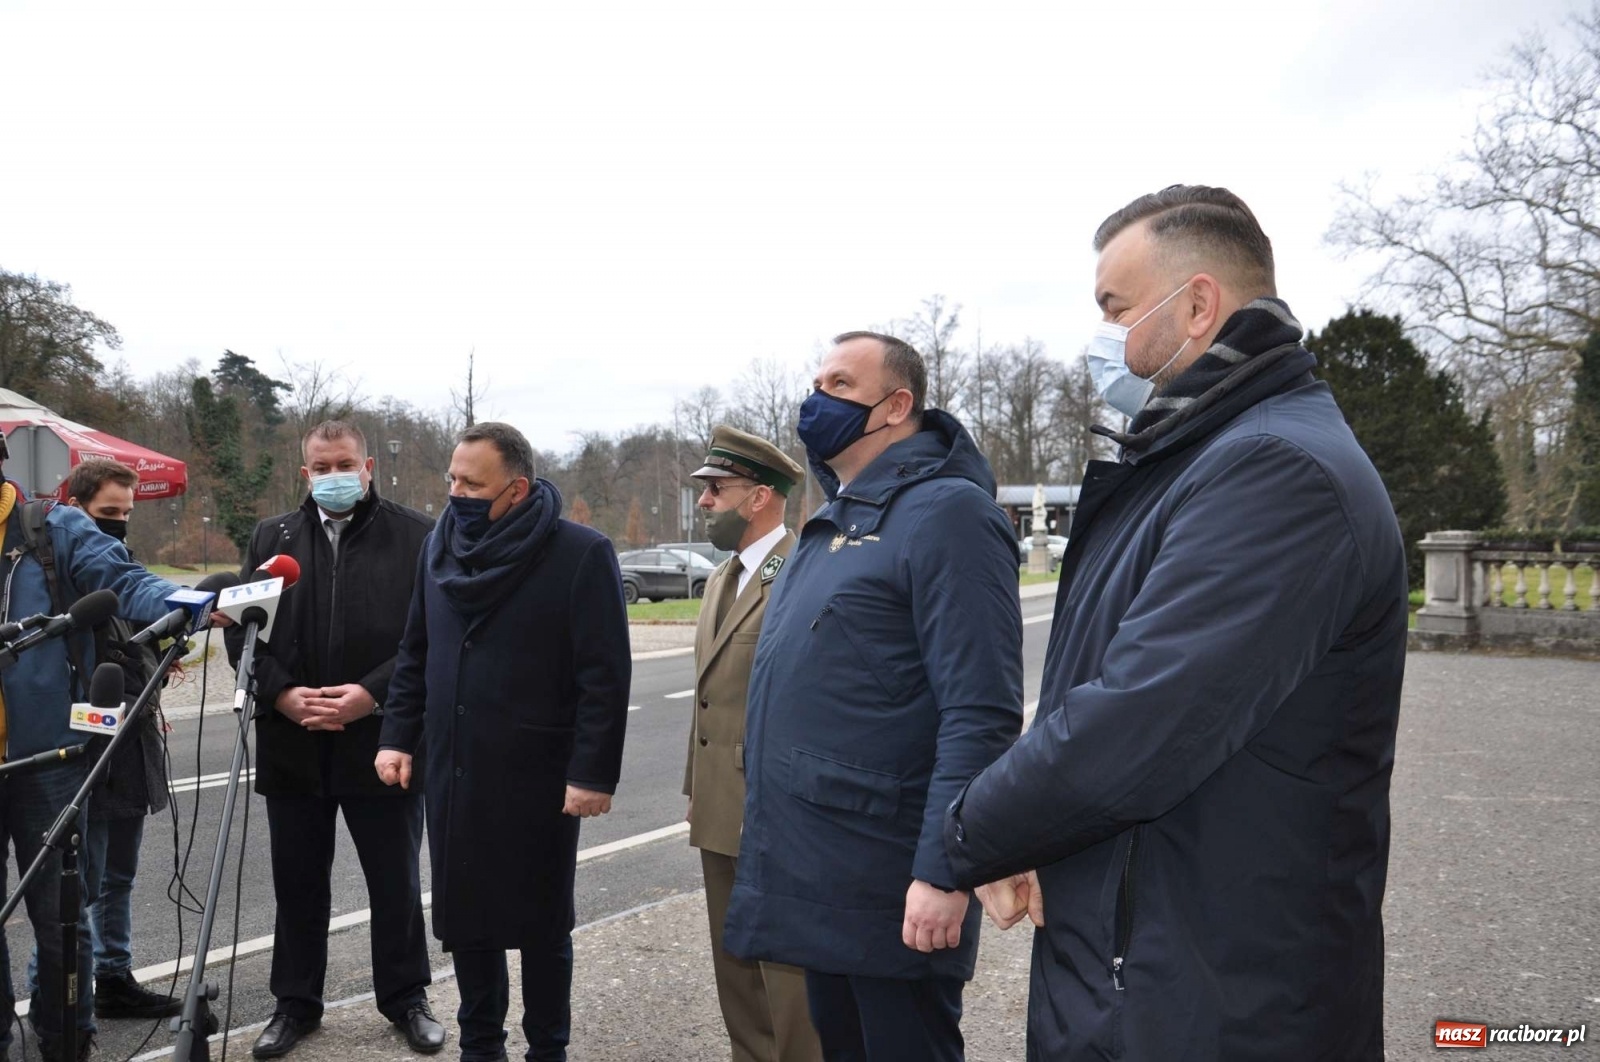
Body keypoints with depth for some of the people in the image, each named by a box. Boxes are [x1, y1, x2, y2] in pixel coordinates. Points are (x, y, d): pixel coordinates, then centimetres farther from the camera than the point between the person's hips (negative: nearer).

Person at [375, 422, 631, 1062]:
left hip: (539, 781, -5)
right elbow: (414, 654, 14)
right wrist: (399, 736, 6)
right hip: (451, 773, 5)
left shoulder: (581, 555, -13)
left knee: (542, 921, 10)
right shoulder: (440, 546, 6)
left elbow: (605, 676, -15)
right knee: (464, 915, 14)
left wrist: (593, 773, -18)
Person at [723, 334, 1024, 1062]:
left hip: (888, 886, -9)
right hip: (816, 874, 9)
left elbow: (981, 714, -21)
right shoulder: (830, 525, 14)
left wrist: (942, 871, -25)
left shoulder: (944, 513, -14)